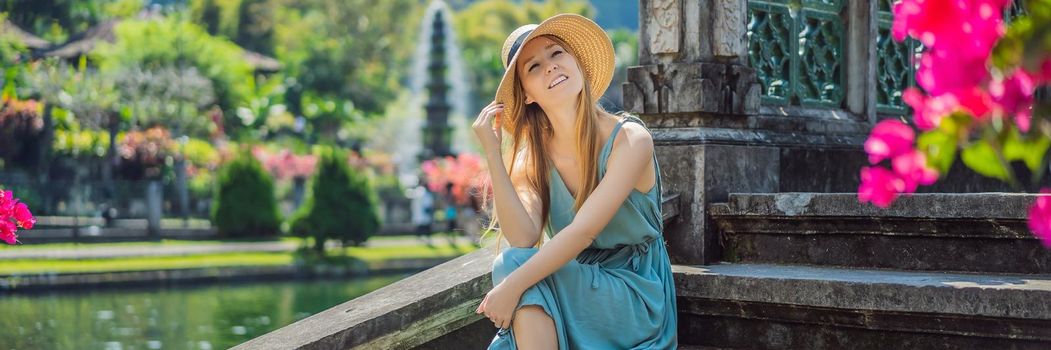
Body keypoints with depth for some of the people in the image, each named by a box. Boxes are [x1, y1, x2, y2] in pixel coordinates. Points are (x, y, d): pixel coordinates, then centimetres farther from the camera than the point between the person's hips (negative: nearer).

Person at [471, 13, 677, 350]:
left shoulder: (630, 140, -14)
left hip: (633, 295, -4)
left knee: (519, 271, -29)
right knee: (518, 263, -29)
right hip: (575, 286, 4)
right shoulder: (532, 159, 1)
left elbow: (583, 231, -24)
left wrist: (513, 285, -32)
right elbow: (523, 239, -17)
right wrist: (493, 152, -18)